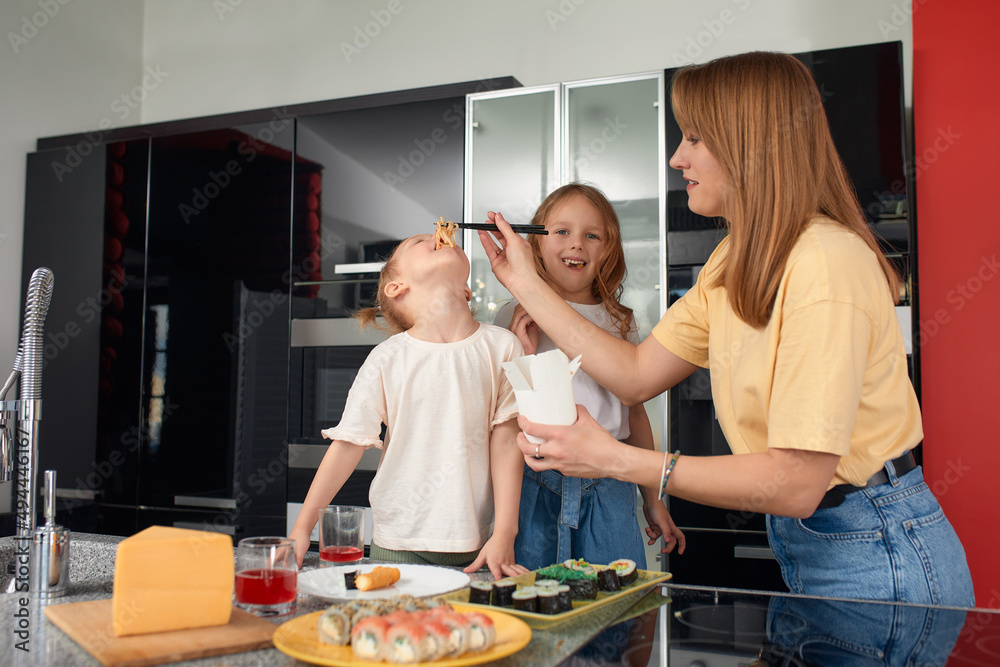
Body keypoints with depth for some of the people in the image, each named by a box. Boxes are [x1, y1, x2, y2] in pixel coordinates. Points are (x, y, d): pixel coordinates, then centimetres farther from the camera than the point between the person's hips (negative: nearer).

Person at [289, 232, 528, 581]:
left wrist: (504, 534, -7)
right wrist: (302, 528, -3)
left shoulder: (501, 346, -3)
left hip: (474, 543, 1)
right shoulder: (387, 359, -5)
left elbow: (506, 442, -4)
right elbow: (348, 443, -2)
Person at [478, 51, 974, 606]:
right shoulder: (734, 262, 3)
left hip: (874, 553, -8)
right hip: (798, 540, 8)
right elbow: (636, 374, 2)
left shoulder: (824, 265, -26)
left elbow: (795, 483, -28)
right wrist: (526, 284, 4)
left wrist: (617, 460, -29)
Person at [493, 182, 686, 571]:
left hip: (608, 491, 2)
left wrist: (652, 499, 18)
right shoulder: (514, 319, 1)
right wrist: (525, 356, -14)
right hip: (535, 486, -2)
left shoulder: (619, 322, 9)